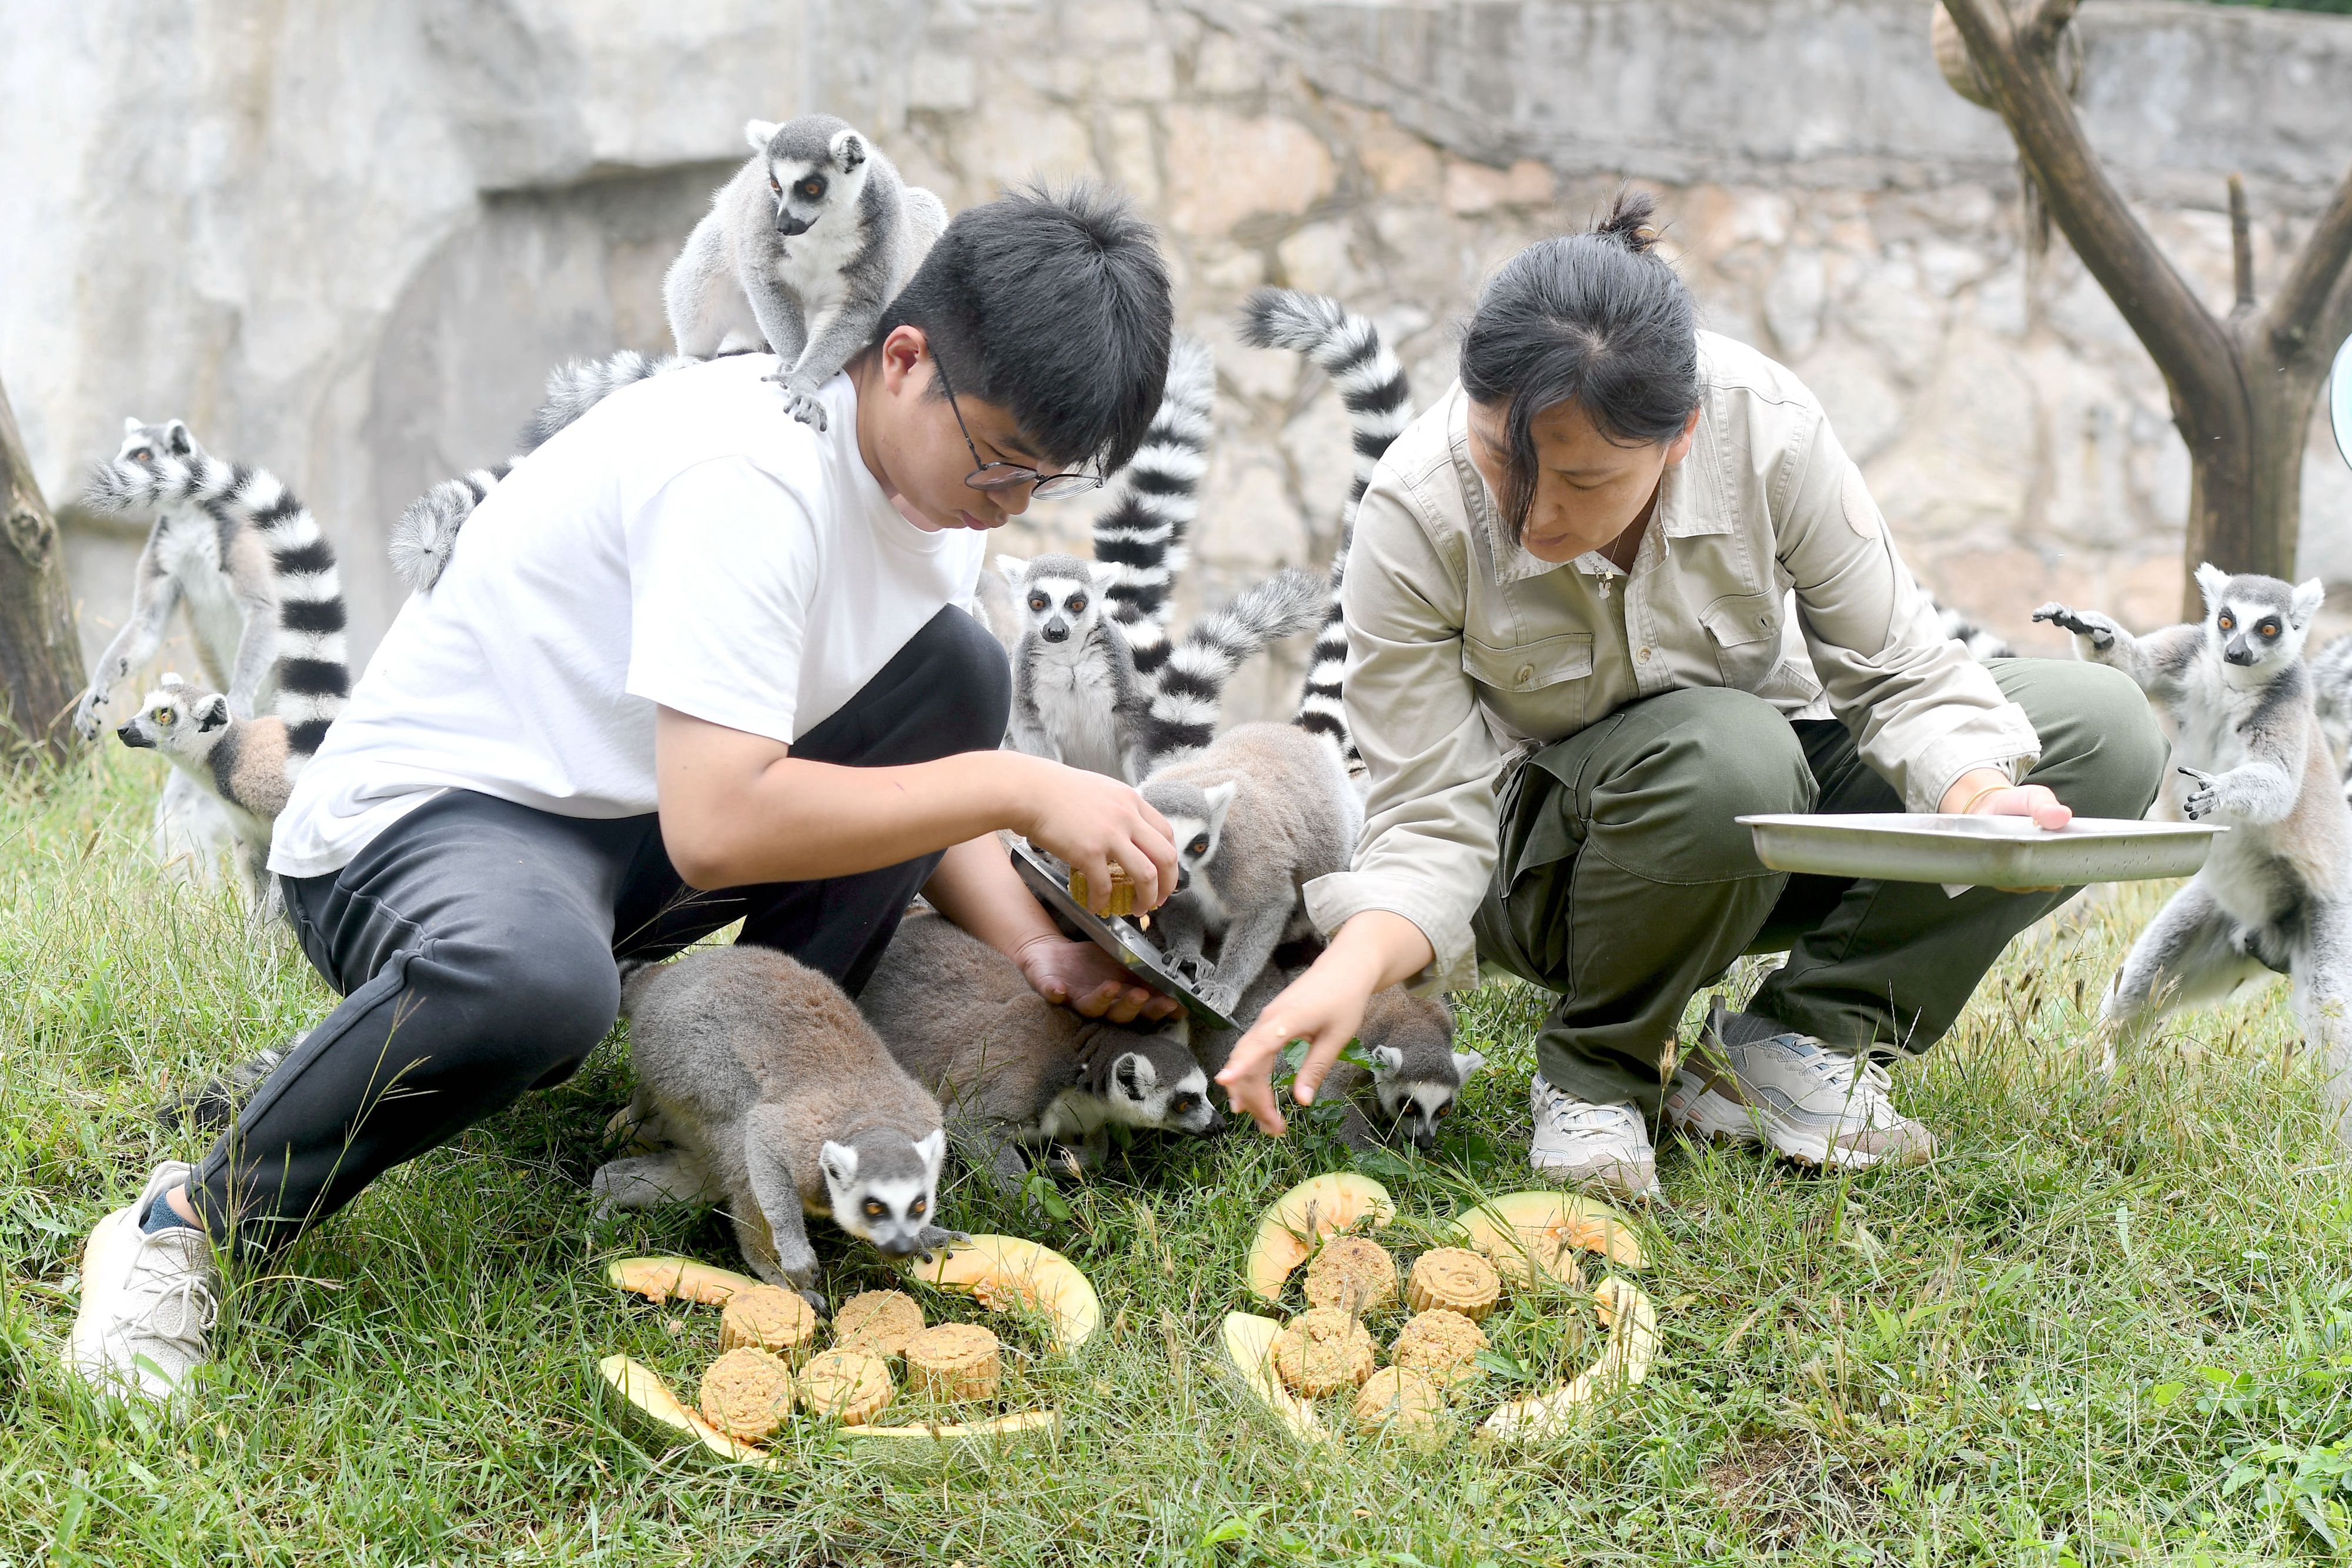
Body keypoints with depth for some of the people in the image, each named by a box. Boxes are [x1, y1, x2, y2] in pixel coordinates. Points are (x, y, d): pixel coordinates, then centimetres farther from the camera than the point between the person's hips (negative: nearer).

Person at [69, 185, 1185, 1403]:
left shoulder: (945, 459, 2)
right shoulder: (750, 476, -27)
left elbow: (913, 771, 10)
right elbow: (716, 826, -34)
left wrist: (1032, 948, -6)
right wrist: (1017, 789, -28)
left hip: (629, 830, 9)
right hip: (420, 818, -9)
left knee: (957, 676, -3)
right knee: (533, 975, -43)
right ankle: (197, 1226, -16)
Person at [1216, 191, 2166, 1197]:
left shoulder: (1765, 427, -25)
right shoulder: (1415, 519, -27)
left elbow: (1896, 670, -16)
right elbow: (1432, 821, -23)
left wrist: (1978, 801, -36)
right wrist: (1354, 965, -43)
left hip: (1767, 830, 4)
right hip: (1552, 866, -4)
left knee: (2106, 734, -14)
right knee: (1725, 755, -38)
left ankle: (1790, 1049, -9)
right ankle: (1594, 1078, -11)